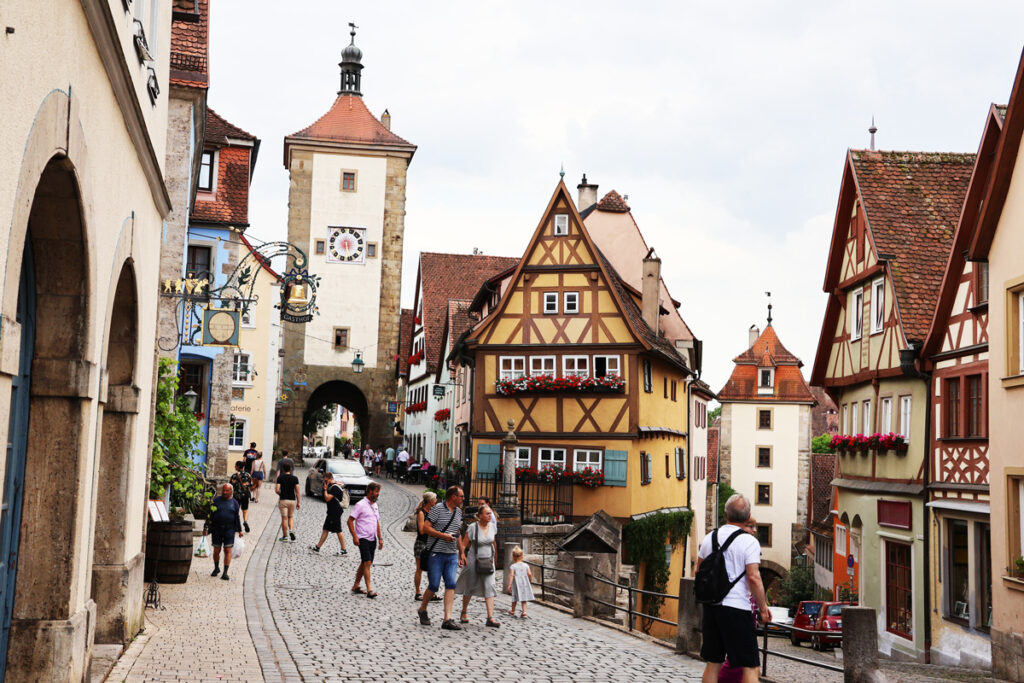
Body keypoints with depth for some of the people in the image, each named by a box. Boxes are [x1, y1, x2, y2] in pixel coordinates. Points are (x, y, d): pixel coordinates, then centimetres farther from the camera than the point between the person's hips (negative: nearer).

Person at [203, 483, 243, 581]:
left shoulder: (234, 503, 8)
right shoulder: (216, 501, 5)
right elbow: (209, 515, 6)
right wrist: (205, 528, 0)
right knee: (216, 550, 6)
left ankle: (225, 572, 0)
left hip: (229, 529, 0)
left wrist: (240, 530, 13)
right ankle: (216, 568, 29)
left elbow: (237, 518, 13)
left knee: (227, 550, -5)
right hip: (216, 530, 1)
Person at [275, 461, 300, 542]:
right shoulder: (295, 478, -1)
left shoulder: (280, 478, -4)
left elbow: (277, 490, -11)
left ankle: (285, 536, 7)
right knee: (291, 517, 16)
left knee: (284, 518, 4)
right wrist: (298, 502, 1)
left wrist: (280, 494, 11)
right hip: (292, 500, 2)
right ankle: (291, 530, -8)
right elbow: (297, 492, -3)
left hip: (283, 500, -1)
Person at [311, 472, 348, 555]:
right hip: (331, 512, 10)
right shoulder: (332, 487, 13)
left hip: (335, 513, -10)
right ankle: (318, 547, 16)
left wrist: (325, 489, -14)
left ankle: (344, 550, -1)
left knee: (338, 531, -5)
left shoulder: (335, 487, -18)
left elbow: (327, 498, -22)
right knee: (325, 530, 12)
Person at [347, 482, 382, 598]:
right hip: (363, 539, -8)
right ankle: (369, 590, -16)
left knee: (364, 563, 12)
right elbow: (350, 520, -10)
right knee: (367, 563, -13)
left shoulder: (375, 505, 14)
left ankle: (356, 586, 22)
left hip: (373, 539, 8)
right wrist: (354, 536, -17)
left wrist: (380, 538, 17)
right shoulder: (360, 505, -10)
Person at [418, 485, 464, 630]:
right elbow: (425, 527, -11)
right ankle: (422, 610, 25)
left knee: (451, 585, -6)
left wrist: (461, 553, 21)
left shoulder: (458, 512, 14)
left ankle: (447, 620, -8)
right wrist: (443, 535, -18)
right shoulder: (437, 509, -7)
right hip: (436, 554, -6)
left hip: (452, 555, 6)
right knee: (434, 585, -2)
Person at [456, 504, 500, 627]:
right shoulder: (473, 527, -12)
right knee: (469, 587, 10)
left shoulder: (492, 527, 2)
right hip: (473, 561, -3)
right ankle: (464, 612, 32)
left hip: (488, 562, 3)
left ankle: (490, 618, -14)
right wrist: (461, 557, -21)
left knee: (489, 587, -9)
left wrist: (494, 559, 23)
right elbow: (463, 544, -10)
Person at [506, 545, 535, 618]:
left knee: (515, 598, 14)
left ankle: (513, 611, 30)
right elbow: (529, 574, -3)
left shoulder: (513, 567, -7)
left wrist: (509, 585, -16)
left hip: (516, 585, -2)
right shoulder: (526, 565, 1)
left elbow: (511, 575, -15)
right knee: (523, 599, 6)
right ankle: (524, 611, -6)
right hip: (525, 584, 2)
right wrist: (531, 582, 12)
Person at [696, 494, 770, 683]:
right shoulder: (749, 542, -9)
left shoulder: (710, 537, 9)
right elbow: (753, 577, -15)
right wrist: (763, 607, -5)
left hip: (710, 606, 6)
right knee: (750, 667, -2)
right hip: (736, 607, -6)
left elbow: (699, 571, 15)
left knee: (712, 664, 14)